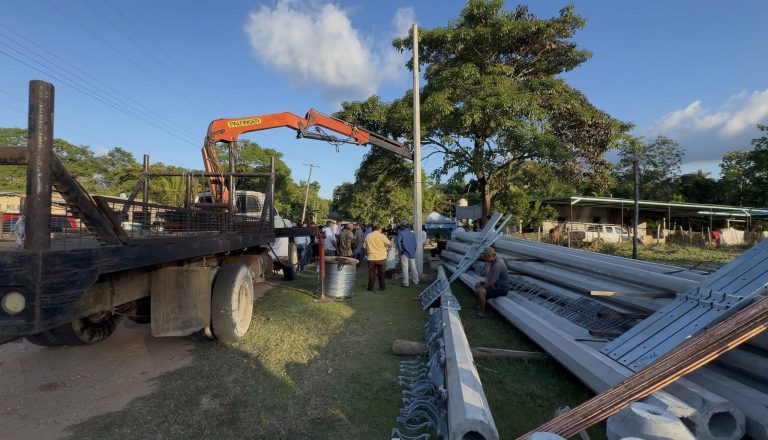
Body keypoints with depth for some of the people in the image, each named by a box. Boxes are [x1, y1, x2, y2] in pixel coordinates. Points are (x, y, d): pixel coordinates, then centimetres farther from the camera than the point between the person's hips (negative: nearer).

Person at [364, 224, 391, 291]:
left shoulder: (368, 236, 2)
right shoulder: (382, 236, -7)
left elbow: (365, 247, 7)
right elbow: (389, 244, -6)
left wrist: (366, 254, 21)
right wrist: (388, 248, 15)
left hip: (371, 258, 1)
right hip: (381, 258, -1)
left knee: (371, 273, 8)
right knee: (381, 273, 12)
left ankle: (370, 288, 11)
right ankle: (381, 287, 17)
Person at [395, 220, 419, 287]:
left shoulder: (401, 233, -10)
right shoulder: (412, 233, 9)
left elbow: (397, 241, -26)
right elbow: (415, 243, 13)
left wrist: (400, 250, -17)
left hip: (405, 253, -5)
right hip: (412, 253, 5)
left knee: (405, 269, 0)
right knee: (413, 268, 15)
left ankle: (405, 283, 1)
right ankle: (416, 282, 21)